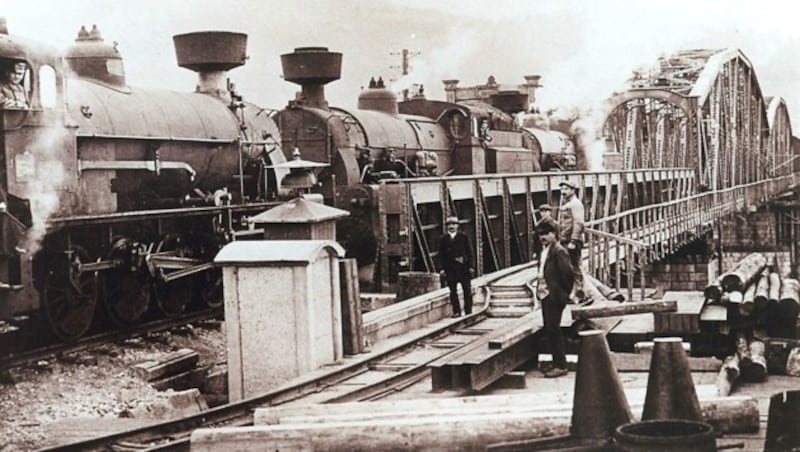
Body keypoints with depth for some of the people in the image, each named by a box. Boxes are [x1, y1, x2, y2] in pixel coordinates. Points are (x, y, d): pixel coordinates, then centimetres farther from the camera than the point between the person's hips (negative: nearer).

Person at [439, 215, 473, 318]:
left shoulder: (463, 236, 3)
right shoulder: (444, 239, 5)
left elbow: (469, 251, 3)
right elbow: (441, 254, 6)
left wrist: (470, 265, -3)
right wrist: (442, 268, -1)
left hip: (463, 266, -1)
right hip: (450, 267, 1)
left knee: (467, 290, 2)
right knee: (453, 290, 2)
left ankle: (468, 310, 10)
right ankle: (456, 311, 8)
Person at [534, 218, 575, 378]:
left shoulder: (559, 251, -16)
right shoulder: (545, 250, 12)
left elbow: (568, 274, -18)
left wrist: (564, 293, -10)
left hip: (554, 297, -9)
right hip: (545, 295, 9)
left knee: (553, 330, -5)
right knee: (549, 330, 13)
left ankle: (561, 366, 1)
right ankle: (557, 363, 21)